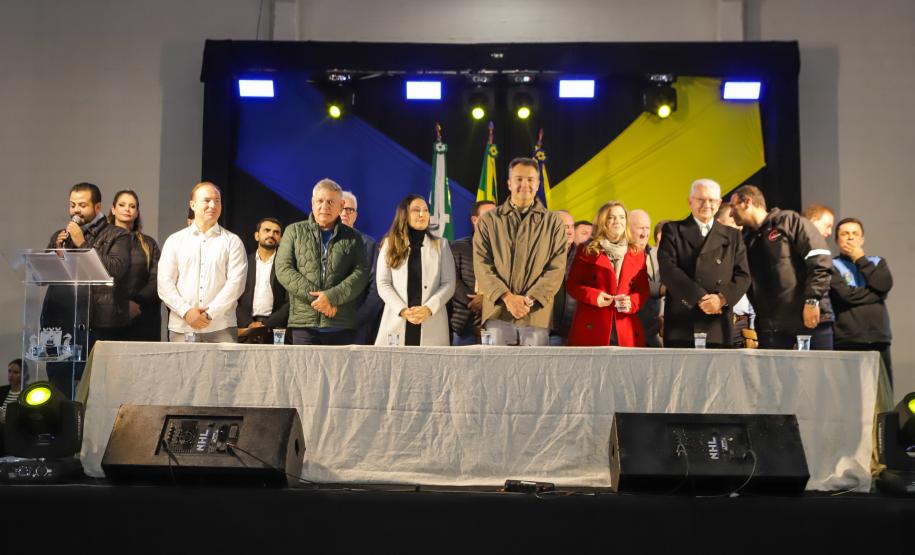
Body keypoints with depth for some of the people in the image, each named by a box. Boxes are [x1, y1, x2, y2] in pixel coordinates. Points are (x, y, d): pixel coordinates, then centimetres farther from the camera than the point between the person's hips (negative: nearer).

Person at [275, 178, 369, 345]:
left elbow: (361, 273, 1)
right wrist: (314, 296, -10)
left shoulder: (353, 238, 12)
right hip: (304, 323, 0)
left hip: (342, 325, 1)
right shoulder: (294, 231, 12)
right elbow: (283, 269, 1)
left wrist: (332, 296, -14)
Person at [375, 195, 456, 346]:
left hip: (432, 324, 0)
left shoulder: (441, 245, 14)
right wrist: (402, 310, -12)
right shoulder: (390, 244, 13)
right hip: (396, 321, 0)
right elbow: (383, 284, 3)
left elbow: (448, 284, 4)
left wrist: (428, 309, -12)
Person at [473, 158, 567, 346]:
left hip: (536, 314, 0)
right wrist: (507, 297, -12)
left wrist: (529, 300, -11)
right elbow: (482, 265, 1)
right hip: (498, 312, 0)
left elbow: (557, 268, 1)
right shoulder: (489, 221, 10)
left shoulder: (554, 223, 10)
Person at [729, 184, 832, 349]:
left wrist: (812, 300, -15)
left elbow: (819, 260, -9)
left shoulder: (788, 221, -1)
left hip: (808, 318, -5)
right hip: (769, 326, 5)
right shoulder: (746, 239, 17)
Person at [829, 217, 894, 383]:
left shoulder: (877, 262, 19)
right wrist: (877, 294, -2)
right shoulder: (832, 266, 5)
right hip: (847, 341, -4)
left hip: (879, 340, 4)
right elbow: (847, 294, -11)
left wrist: (860, 259, 1)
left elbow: (884, 286, -2)